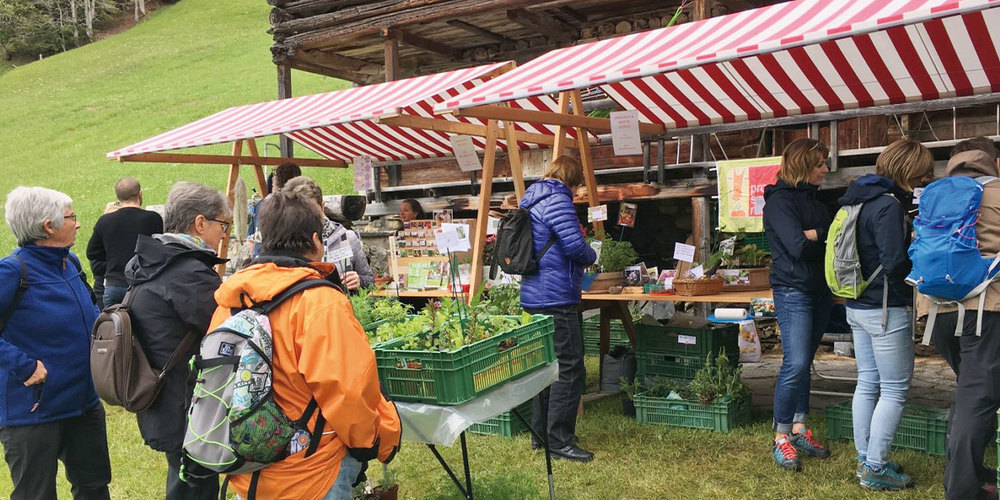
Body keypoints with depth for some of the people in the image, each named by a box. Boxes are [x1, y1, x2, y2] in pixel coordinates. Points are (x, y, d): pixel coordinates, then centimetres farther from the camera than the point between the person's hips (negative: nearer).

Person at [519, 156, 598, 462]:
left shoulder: (530, 200, 18)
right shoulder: (557, 199, -12)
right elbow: (575, 246, -20)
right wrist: (592, 256, 1)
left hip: (534, 297, 10)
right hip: (556, 297, -10)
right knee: (569, 369, -5)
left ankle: (541, 434, 25)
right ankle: (560, 441, -2)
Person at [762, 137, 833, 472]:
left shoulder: (813, 198, 16)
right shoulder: (780, 200, -10)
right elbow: (798, 246, -20)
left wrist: (811, 234, -9)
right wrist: (825, 235, -5)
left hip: (819, 291, 8)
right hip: (793, 291, -8)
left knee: (803, 364, 11)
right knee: (795, 364, -10)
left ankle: (798, 430, 19)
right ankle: (781, 438, 0)